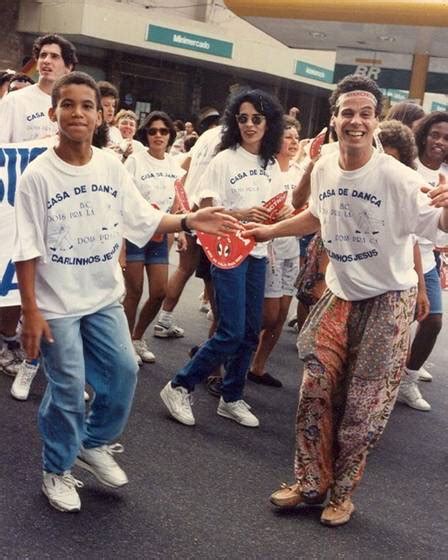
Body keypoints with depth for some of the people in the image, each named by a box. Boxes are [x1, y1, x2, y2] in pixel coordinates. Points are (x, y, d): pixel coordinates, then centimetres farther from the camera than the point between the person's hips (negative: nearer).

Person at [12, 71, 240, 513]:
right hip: (56, 302, -5)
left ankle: (94, 444, 34)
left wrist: (189, 221, -11)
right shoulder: (38, 175, -14)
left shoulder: (111, 167, -1)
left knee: (124, 371, 10)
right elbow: (28, 249, -13)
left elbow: (143, 221, 3)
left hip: (104, 296, 5)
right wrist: (30, 311, -14)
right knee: (67, 388, 1)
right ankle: (57, 471, 24)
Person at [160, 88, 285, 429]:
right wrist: (241, 214, -23)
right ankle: (179, 387, 5)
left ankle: (232, 398, 23)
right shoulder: (225, 160, -7)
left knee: (251, 333, 8)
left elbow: (276, 212, 15)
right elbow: (205, 210, -10)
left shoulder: (272, 165, 9)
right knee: (231, 333, -11)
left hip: (258, 253, 6)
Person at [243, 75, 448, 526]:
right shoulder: (323, 169, -5)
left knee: (364, 404, 3)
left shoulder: (396, 178, -22)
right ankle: (311, 481, 22)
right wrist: (272, 230, 17)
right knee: (316, 387, 5)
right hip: (341, 292, 5)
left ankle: (342, 492, 23)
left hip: (389, 299, -4)